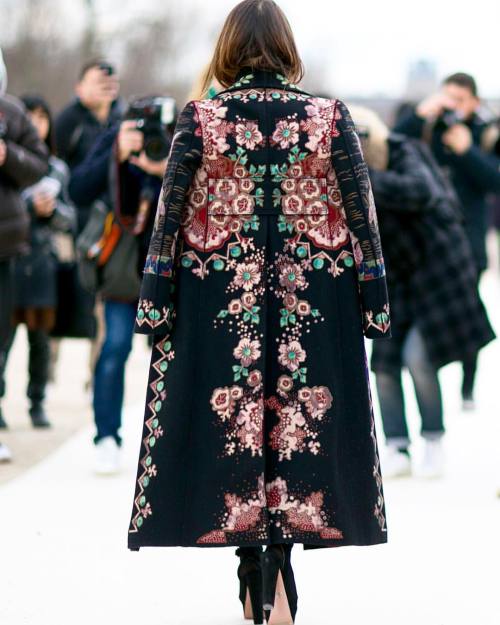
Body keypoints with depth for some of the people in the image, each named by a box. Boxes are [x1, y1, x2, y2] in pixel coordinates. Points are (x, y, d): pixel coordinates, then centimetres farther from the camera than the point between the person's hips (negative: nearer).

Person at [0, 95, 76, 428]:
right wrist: (31, 203, -17)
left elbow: (69, 219, 13)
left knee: (40, 337, 7)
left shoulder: (57, 169, 13)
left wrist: (52, 209, -6)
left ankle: (37, 403, 15)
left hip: (42, 260, 4)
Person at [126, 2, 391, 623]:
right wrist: (374, 303, 7)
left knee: (233, 429, 9)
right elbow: (363, 218, 0)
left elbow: (168, 220, -3)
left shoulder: (200, 120, -3)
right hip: (314, 306, 0)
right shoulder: (331, 118, -2)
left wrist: (154, 304, 3)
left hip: (218, 304, 0)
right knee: (298, 426, 7)